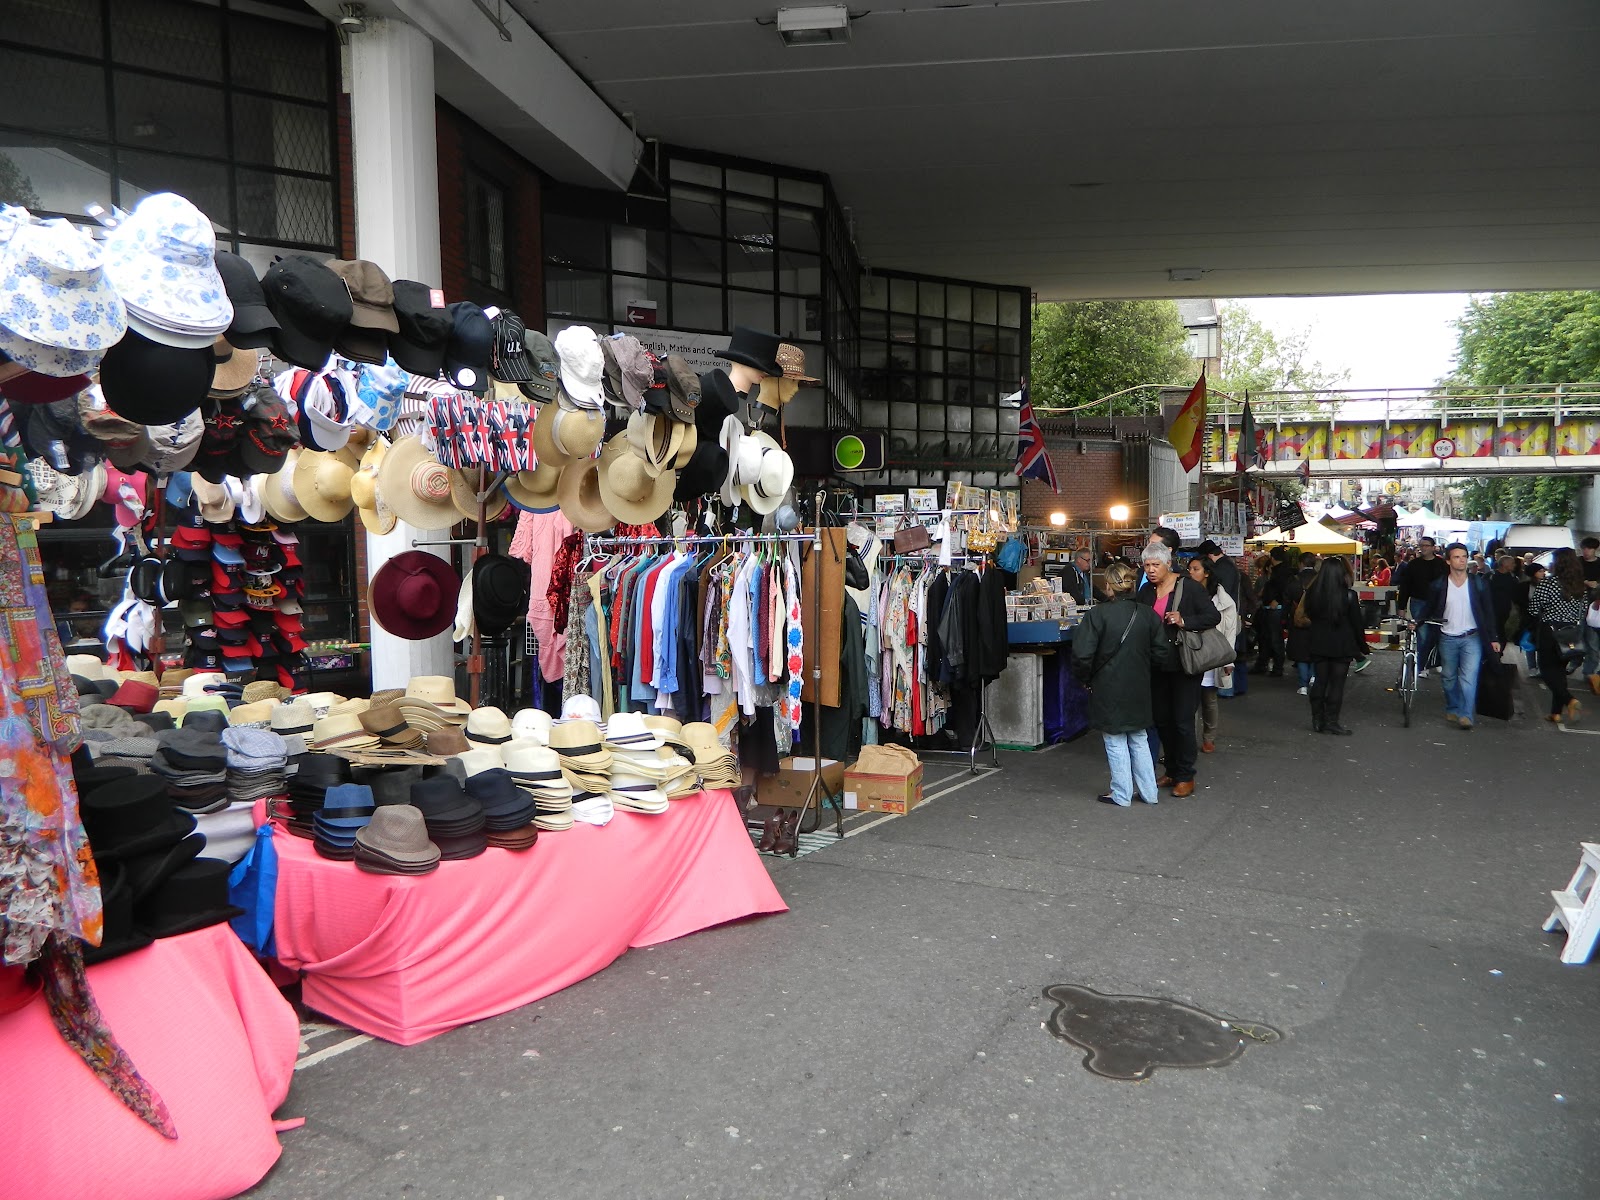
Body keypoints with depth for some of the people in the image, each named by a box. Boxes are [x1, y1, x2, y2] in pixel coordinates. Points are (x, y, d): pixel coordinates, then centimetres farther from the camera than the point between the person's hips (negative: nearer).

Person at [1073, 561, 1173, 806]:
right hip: (1139, 688, 5)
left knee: (1115, 740, 7)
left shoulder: (1097, 614, -17)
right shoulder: (1148, 615, -2)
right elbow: (1163, 654, 2)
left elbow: (1082, 654, -20)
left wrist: (1085, 678, -2)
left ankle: (1121, 794, 14)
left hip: (1108, 688, -5)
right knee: (1138, 739, 18)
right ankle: (1149, 791, 24)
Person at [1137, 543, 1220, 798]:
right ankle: (1172, 770, 28)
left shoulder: (1189, 588, -11)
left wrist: (1184, 621, -25)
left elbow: (1214, 616, -12)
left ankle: (1186, 777, 10)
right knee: (1161, 719, 13)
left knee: (1183, 720, -2)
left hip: (1184, 664, -6)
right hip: (1158, 664, 6)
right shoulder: (1146, 591, 6)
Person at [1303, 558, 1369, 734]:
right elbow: (1357, 623, -6)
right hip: (1341, 646, -3)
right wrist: (1362, 647, 3)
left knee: (1319, 681, 10)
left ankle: (1317, 720, 14)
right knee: (1337, 683, 2)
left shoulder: (1312, 593, -3)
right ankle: (1332, 721, 3)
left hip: (1318, 645, 3)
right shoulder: (1349, 595, -12)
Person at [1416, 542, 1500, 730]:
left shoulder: (1479, 583, 0)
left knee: (1469, 677, -13)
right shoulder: (1439, 585, -1)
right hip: (1447, 639, 2)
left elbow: (1488, 612, 4)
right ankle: (1452, 710, 27)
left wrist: (1494, 638, 0)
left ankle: (1465, 715, -14)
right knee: (1449, 678, 12)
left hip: (1472, 638, -1)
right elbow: (1428, 610, 8)